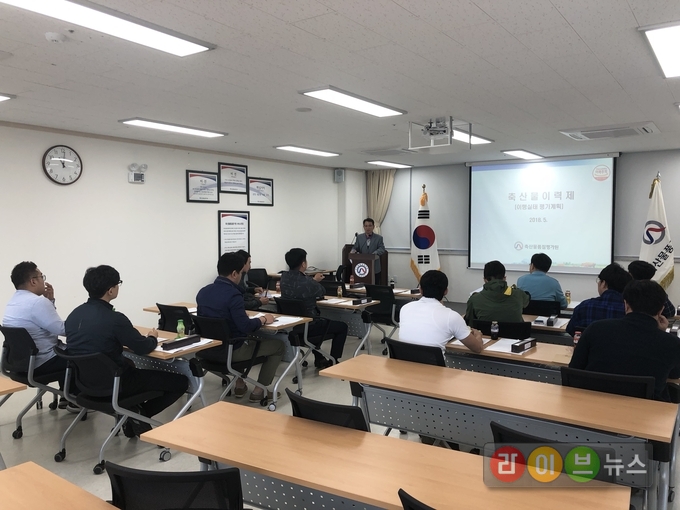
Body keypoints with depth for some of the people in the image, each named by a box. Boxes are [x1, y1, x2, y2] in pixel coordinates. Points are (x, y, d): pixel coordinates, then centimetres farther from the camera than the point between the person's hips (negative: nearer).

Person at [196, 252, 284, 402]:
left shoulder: (203, 292, 2)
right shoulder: (232, 294, -22)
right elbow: (246, 327, -25)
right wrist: (263, 319, -7)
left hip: (207, 349, 8)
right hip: (230, 351, -8)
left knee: (249, 338, 37)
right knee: (278, 345, 10)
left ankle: (240, 385, 33)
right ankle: (259, 391, 13)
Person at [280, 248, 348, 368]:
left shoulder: (284, 277, -7)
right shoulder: (307, 283, -27)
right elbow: (322, 292, -5)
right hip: (306, 327, -8)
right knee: (342, 327, 11)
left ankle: (319, 359, 40)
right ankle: (333, 361, 19)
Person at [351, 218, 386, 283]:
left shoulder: (379, 238, 4)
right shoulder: (359, 237, 10)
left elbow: (382, 249, -7)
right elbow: (355, 247, 9)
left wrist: (375, 253, -28)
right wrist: (353, 251, -16)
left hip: (375, 269, -1)